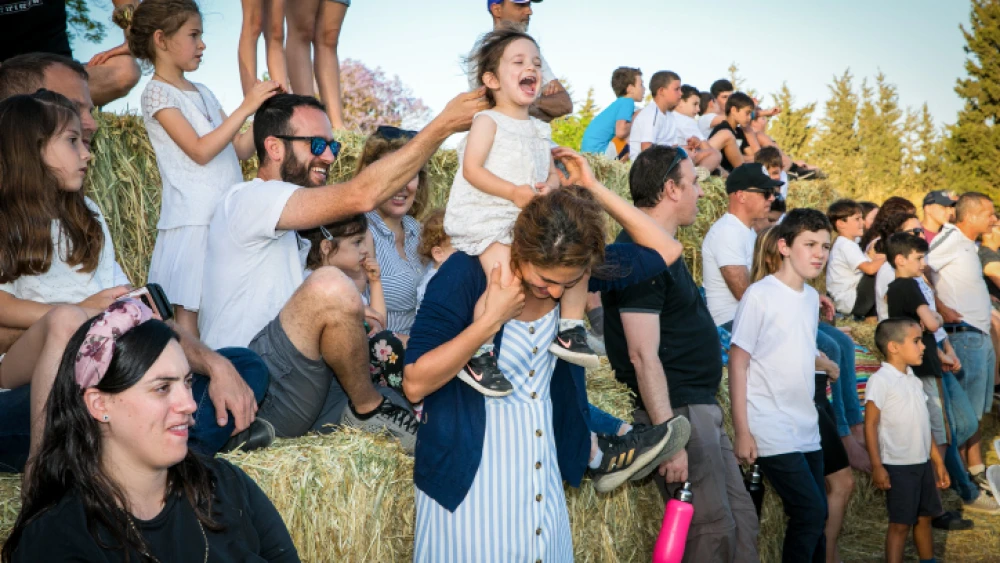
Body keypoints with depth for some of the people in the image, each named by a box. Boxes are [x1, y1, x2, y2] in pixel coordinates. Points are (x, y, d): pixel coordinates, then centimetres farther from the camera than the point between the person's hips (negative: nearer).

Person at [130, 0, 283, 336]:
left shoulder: (202, 94, 17)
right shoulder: (157, 93, -5)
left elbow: (242, 149, 16)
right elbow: (200, 151, -15)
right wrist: (246, 108, -15)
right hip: (194, 218, -7)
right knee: (188, 308, -5)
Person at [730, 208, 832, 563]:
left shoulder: (812, 297, 10)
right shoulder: (759, 296, -11)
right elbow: (738, 363, -11)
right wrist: (742, 432, -13)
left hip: (807, 430, 7)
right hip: (772, 433, -7)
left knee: (816, 515, 9)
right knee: (810, 511, -11)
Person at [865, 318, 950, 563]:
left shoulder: (914, 380, 10)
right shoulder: (880, 380, -15)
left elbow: (923, 425, 15)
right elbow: (871, 425, -16)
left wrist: (938, 461, 16)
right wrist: (877, 466, -20)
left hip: (923, 463, 8)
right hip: (898, 466, -8)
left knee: (924, 517, 17)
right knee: (900, 524, -3)